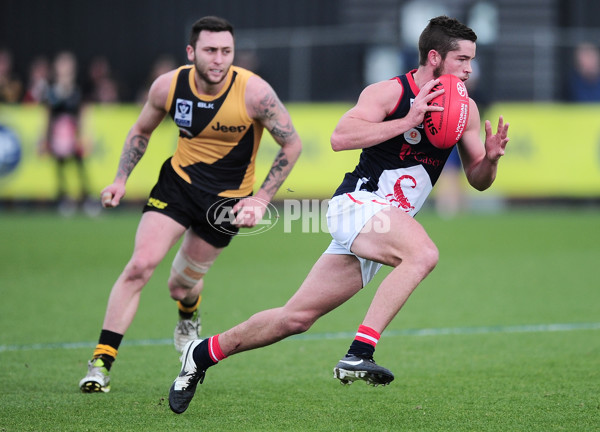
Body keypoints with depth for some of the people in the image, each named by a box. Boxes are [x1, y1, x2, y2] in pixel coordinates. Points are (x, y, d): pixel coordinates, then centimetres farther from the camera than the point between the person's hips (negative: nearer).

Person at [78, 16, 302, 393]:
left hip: (227, 199, -1)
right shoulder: (168, 86, -12)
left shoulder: (254, 92, -21)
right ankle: (101, 363, -11)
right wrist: (121, 179, -1)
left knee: (180, 287, 7)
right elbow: (141, 130, 8)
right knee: (141, 264, -17)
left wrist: (263, 198, -14)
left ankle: (189, 312, 48)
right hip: (177, 182, 1)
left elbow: (292, 143, -10)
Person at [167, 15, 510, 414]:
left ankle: (204, 354, 21)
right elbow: (340, 137, -25)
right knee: (423, 253, -35)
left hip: (387, 223, 7)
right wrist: (406, 122, -28)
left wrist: (491, 158, -11)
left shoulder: (464, 109, 8)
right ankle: (358, 354, -37)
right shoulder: (389, 92, -11)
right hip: (357, 204, -7)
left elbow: (477, 180, 12)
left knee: (296, 318, 5)